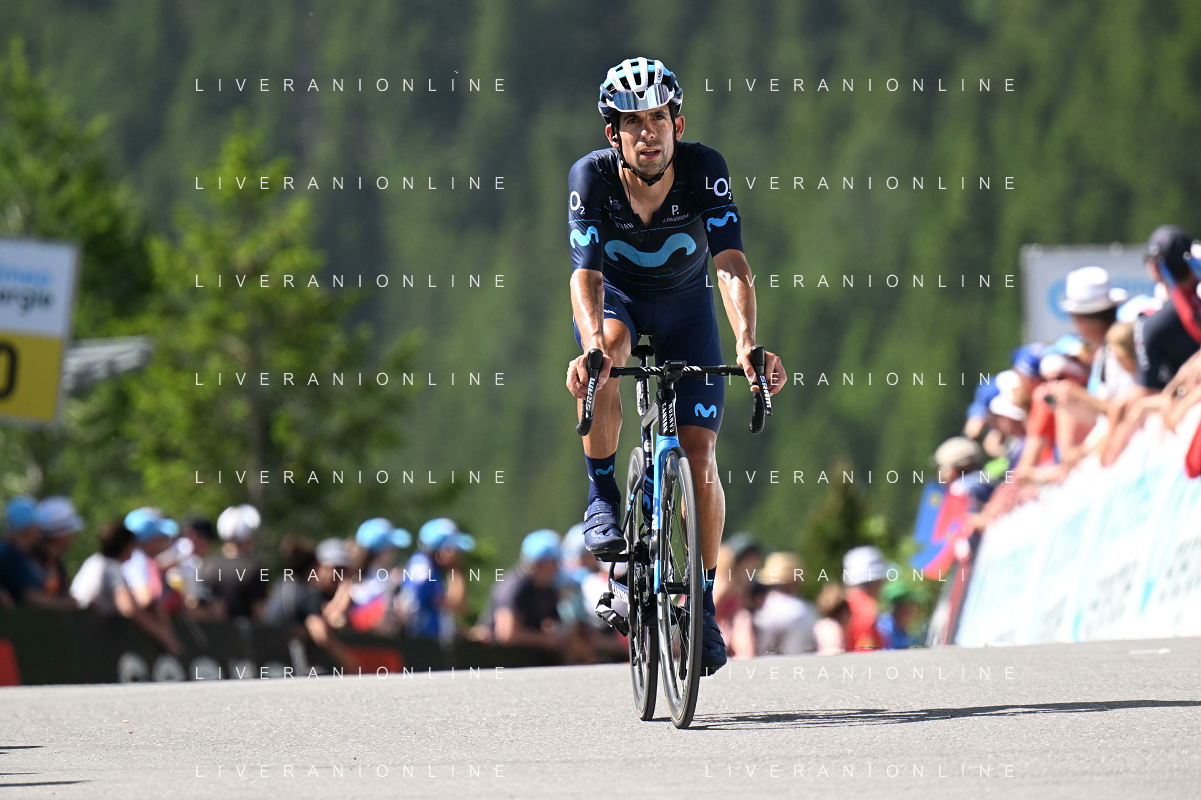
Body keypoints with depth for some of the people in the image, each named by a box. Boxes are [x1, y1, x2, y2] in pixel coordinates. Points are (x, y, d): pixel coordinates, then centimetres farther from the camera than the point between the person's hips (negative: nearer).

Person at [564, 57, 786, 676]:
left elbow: (732, 266, -37)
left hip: (685, 302, 1)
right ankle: (602, 499, -23)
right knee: (606, 349, -38)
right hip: (616, 295, -1)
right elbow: (585, 276, -37)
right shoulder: (591, 177, -29)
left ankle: (703, 606, 6)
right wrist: (593, 344, -57)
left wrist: (747, 345, -53)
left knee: (700, 453, -9)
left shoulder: (704, 169, -29)